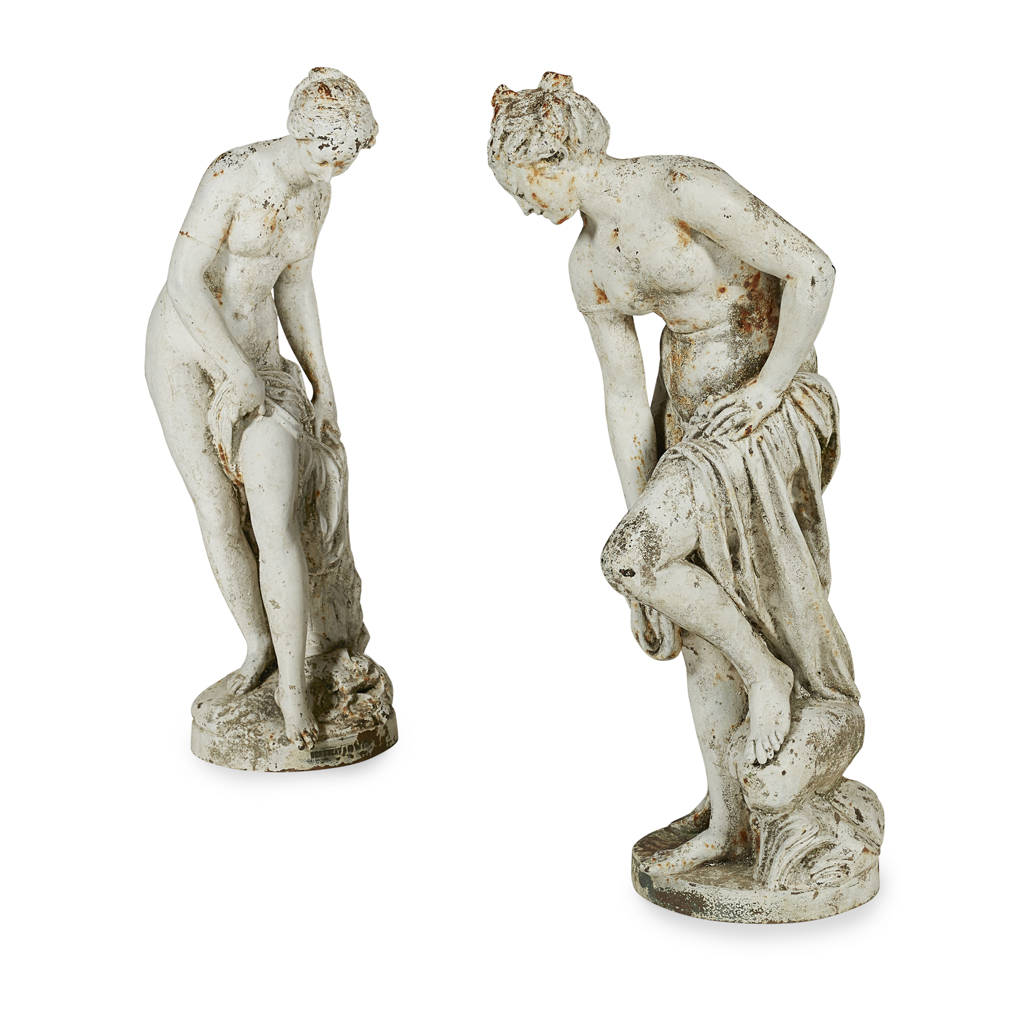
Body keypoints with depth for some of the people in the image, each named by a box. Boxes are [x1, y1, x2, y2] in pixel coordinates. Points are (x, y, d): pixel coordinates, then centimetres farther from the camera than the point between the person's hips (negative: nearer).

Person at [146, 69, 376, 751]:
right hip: (186, 350, -4)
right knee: (218, 513, -3)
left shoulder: (316, 193, 1)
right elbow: (186, 282, -22)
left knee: (277, 520, -9)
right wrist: (239, 375, -22)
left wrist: (323, 385, 8)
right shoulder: (233, 174, -20)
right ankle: (259, 648, 17)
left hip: (258, 356, 4)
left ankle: (294, 681, -2)